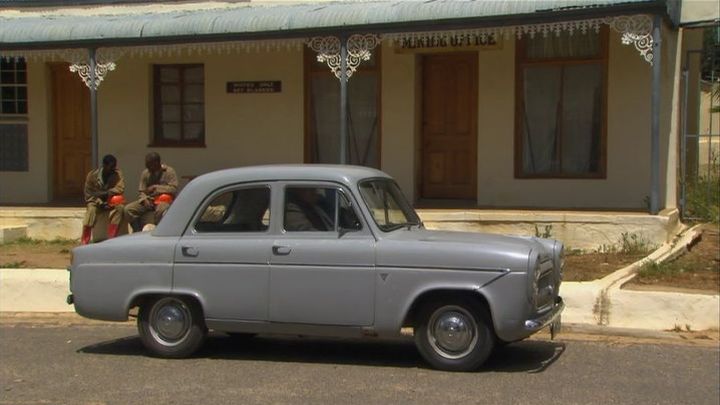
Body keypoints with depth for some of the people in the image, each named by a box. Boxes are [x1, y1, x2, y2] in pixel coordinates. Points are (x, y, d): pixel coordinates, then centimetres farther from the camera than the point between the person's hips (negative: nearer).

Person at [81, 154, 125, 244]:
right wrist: (99, 202, -21)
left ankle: (111, 239, -35)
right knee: (91, 209, -33)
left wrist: (104, 193, -29)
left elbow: (120, 189, -19)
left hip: (111, 202, 0)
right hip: (97, 202, 0)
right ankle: (84, 243, -34)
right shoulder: (92, 175, -6)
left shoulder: (117, 174, -5)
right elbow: (89, 194, -5)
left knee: (119, 207, -32)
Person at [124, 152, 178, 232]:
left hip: (164, 201, -5)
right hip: (148, 200, 5)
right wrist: (145, 199, -12)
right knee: (128, 209, -17)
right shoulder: (145, 173, 9)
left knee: (161, 210, -42)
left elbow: (173, 189, -12)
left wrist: (156, 187, -13)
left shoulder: (169, 171, -3)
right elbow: (141, 191, 10)